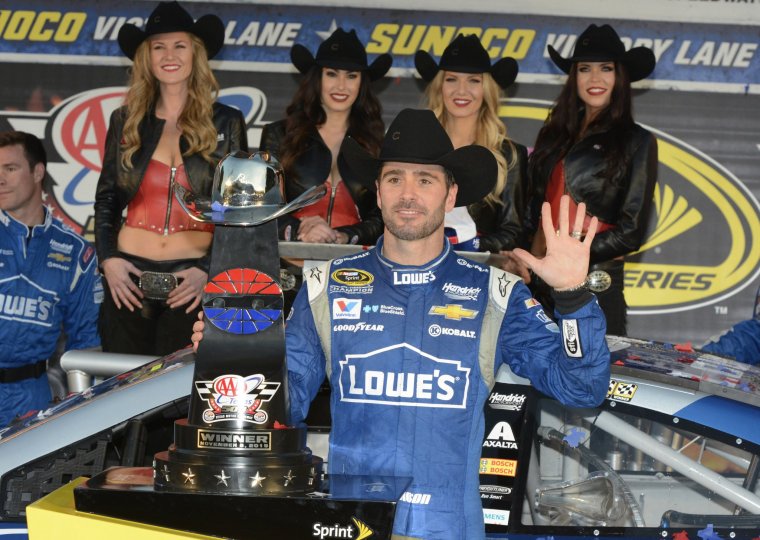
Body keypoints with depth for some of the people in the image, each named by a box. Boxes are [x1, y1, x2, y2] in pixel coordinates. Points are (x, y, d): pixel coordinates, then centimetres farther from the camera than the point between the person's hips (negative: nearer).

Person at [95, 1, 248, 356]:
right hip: (128, 277, 2)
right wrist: (107, 257, -1)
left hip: (194, 281, -2)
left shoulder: (226, 123, 3)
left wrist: (210, 270, -6)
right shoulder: (126, 121, 8)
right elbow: (106, 199, 13)